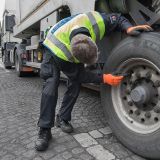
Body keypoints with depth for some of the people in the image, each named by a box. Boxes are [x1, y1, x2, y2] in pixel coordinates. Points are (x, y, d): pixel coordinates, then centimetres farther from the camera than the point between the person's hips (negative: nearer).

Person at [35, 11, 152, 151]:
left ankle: (62, 119, 7)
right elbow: (78, 75, -27)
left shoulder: (97, 21, -36)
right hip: (54, 50, -4)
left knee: (75, 84, -10)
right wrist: (103, 79, -33)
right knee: (52, 83, -23)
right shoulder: (60, 52, -43)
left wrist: (128, 28, -35)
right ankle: (45, 130, -15)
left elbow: (117, 18, -14)